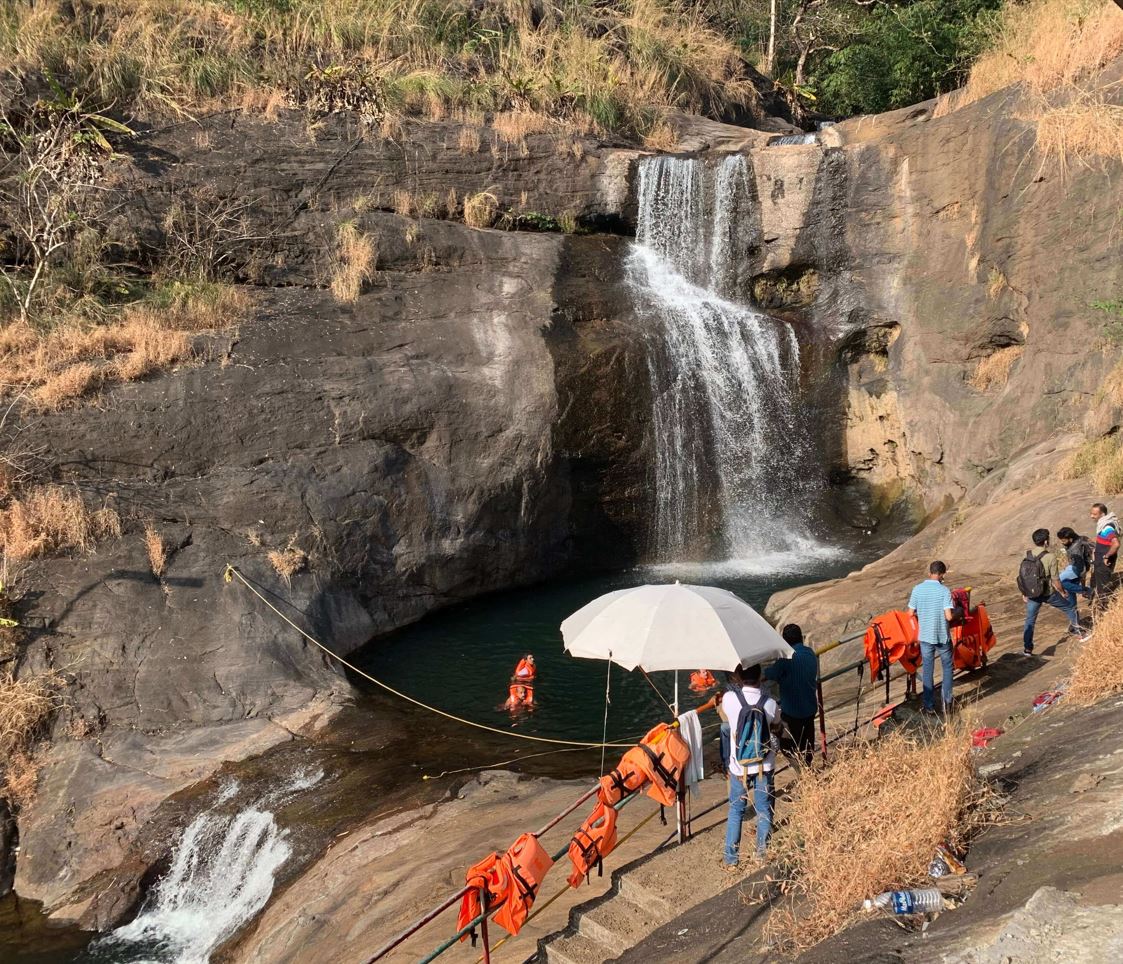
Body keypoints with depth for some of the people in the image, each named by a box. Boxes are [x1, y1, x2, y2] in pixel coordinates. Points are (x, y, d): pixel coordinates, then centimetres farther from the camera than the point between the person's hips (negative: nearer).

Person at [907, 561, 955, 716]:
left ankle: (929, 705, 17)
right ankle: (946, 702, 12)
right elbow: (949, 616, -20)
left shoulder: (917, 589, -7)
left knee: (927, 670, 12)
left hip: (925, 636, 2)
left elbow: (911, 613, -3)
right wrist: (956, 613, 2)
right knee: (947, 667, 17)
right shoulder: (944, 591, -15)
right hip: (942, 636, -2)